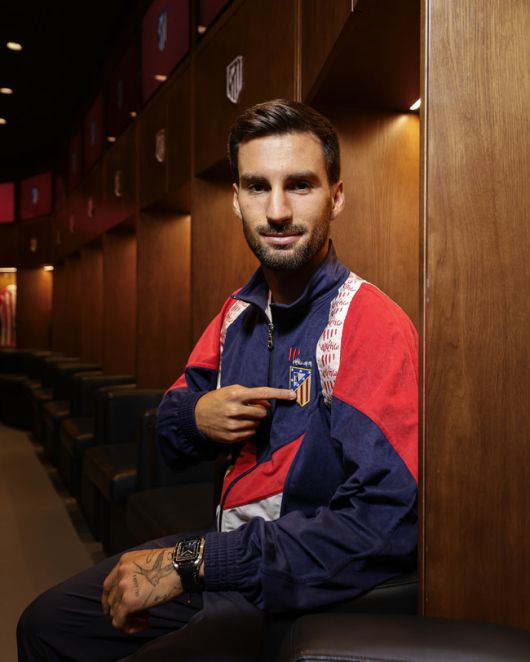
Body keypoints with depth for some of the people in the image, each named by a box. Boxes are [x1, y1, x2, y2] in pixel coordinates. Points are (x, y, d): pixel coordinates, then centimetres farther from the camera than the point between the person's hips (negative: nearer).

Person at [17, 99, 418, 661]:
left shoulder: (370, 324, -21)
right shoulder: (238, 311, 4)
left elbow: (381, 525, -30)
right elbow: (169, 435, 13)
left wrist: (191, 561, -26)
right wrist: (198, 418, -12)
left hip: (295, 592, -7)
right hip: (218, 552, 7)